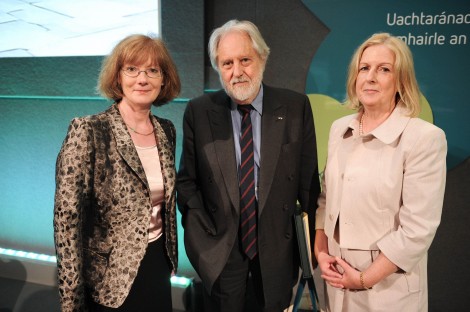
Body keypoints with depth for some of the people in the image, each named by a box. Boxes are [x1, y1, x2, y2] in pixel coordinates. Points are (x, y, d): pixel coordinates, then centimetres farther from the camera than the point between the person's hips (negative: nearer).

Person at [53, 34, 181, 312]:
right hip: (111, 278, -5)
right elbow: (67, 218, -16)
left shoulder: (166, 130, 1)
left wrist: (170, 257, 13)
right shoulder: (88, 131, -17)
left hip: (158, 265, 5)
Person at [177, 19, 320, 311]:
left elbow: (308, 179, -1)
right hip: (219, 247, 0)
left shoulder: (296, 107, -6)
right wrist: (203, 235, -6)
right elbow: (186, 180, 1)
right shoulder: (199, 112, -5)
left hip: (278, 246, 1)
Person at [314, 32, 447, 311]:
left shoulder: (426, 137, -16)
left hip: (389, 287, -4)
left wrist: (365, 278, -13)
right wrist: (320, 252, -1)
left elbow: (418, 229, -17)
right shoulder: (339, 129, 1)